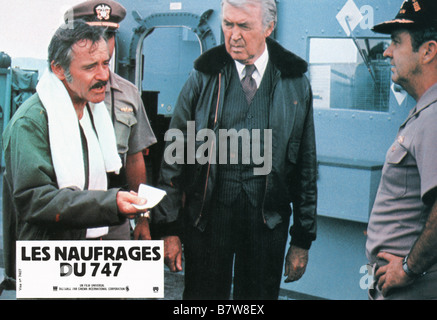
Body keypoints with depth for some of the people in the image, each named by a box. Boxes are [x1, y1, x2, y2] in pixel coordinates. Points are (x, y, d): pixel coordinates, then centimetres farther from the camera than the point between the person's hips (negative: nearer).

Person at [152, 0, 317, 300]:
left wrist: (303, 240, 6)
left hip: (267, 221, 0)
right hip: (206, 218, 0)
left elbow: (306, 169, 6)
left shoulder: (297, 84, 3)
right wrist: (168, 229, -1)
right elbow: (174, 157, 3)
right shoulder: (203, 79, 2)